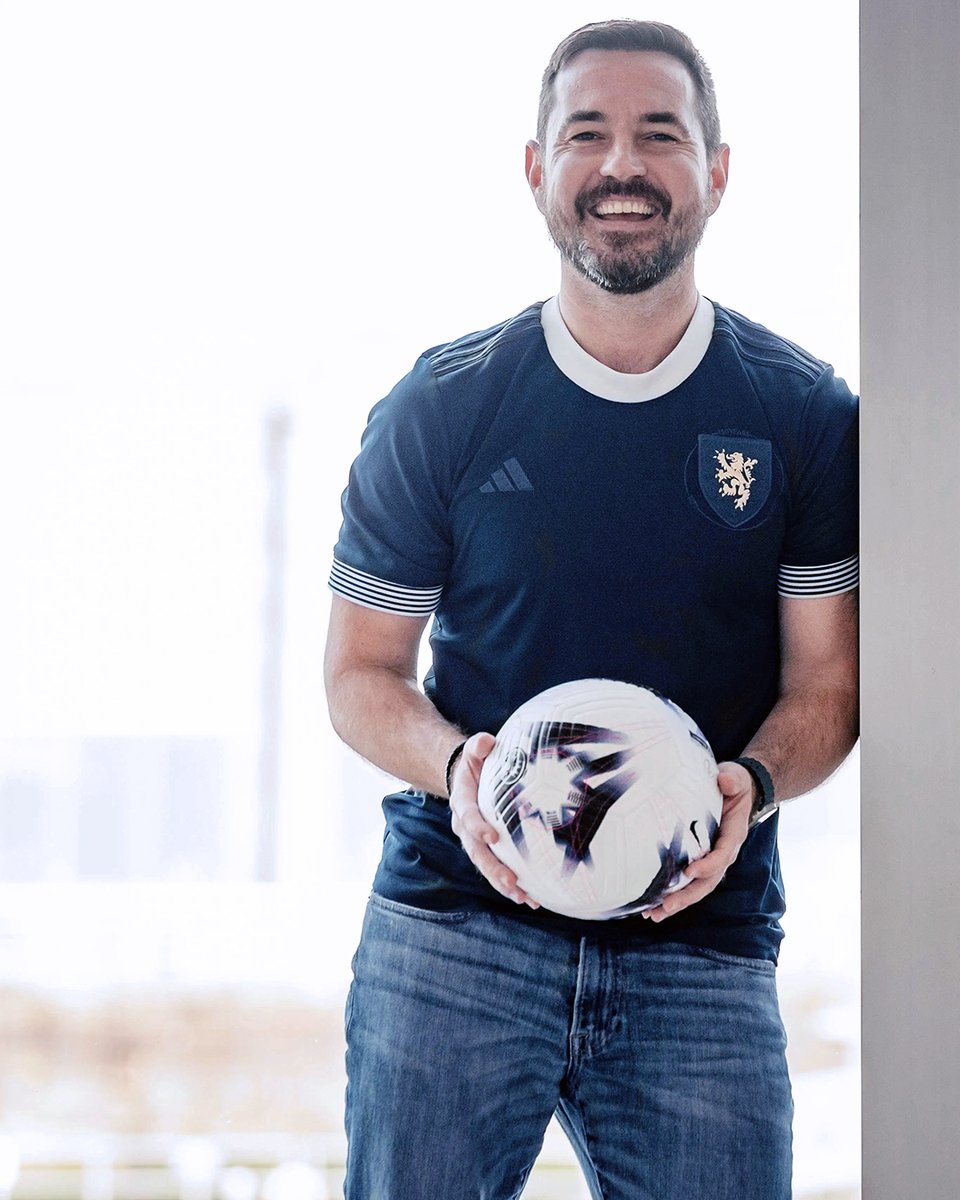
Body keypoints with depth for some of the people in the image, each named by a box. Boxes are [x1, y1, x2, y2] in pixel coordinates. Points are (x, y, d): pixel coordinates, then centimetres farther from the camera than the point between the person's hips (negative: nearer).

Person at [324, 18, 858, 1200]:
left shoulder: (807, 418, 4)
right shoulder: (440, 410, 3)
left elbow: (826, 684, 6)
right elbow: (361, 673, 8)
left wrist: (753, 786, -15)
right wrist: (455, 772, -13)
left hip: (702, 943, 1)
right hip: (456, 923, 0)